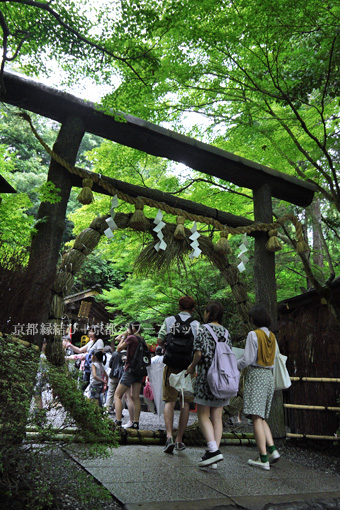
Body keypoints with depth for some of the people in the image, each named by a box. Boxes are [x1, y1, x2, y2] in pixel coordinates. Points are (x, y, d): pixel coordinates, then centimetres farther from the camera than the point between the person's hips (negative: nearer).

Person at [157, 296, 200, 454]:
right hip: (188, 368, 0)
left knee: (170, 401, 10)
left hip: (171, 365, 1)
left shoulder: (169, 320, 1)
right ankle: (179, 440, 18)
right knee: (185, 403, 11)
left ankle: (169, 435, -4)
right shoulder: (196, 324, -2)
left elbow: (160, 341, -1)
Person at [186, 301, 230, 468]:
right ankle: (214, 454, 15)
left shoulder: (203, 329, -8)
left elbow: (199, 353, -15)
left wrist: (192, 366, 2)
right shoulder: (225, 331, 10)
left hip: (207, 375, -6)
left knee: (203, 415, 3)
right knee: (217, 416, 10)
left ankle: (213, 450, -7)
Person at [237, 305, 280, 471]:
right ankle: (272, 450, 7)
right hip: (269, 376, 8)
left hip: (256, 375, -8)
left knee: (256, 417, -5)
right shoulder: (272, 336, 11)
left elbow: (247, 359, -12)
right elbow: (273, 359, 15)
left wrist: (233, 366, 4)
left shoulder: (253, 334, -10)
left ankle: (264, 459, -4)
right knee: (261, 417, 16)